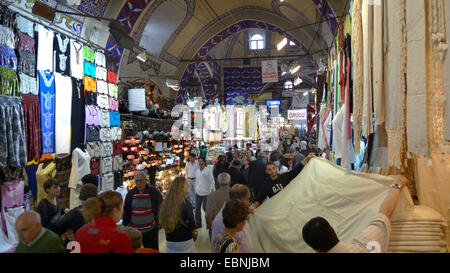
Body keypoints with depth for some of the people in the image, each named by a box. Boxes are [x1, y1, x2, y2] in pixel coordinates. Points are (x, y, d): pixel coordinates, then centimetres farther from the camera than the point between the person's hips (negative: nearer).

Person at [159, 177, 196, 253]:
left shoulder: (166, 202, -5)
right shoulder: (185, 202, -18)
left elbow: (162, 221, 6)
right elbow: (191, 223, -16)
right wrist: (192, 231, 5)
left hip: (169, 241, 5)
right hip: (184, 241, -4)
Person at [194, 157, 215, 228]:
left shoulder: (208, 170, -10)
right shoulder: (197, 171, 9)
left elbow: (212, 182, -9)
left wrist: (212, 191, -13)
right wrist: (196, 189, 16)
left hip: (206, 193, -6)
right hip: (198, 193, 6)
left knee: (205, 208, 3)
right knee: (197, 209, 9)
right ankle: (198, 223, 21)